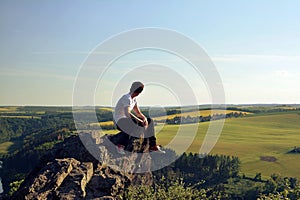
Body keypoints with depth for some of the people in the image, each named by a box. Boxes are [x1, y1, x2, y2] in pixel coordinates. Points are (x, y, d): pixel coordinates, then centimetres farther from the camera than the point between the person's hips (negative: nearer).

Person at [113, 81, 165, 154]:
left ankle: (153, 146, 0)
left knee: (149, 121, 1)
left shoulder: (134, 99, 10)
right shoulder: (127, 98, -19)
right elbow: (127, 113, -31)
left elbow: (138, 113, 11)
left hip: (127, 119, 9)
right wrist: (140, 121, -31)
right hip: (119, 120, -9)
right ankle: (120, 146, -28)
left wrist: (144, 118, -11)